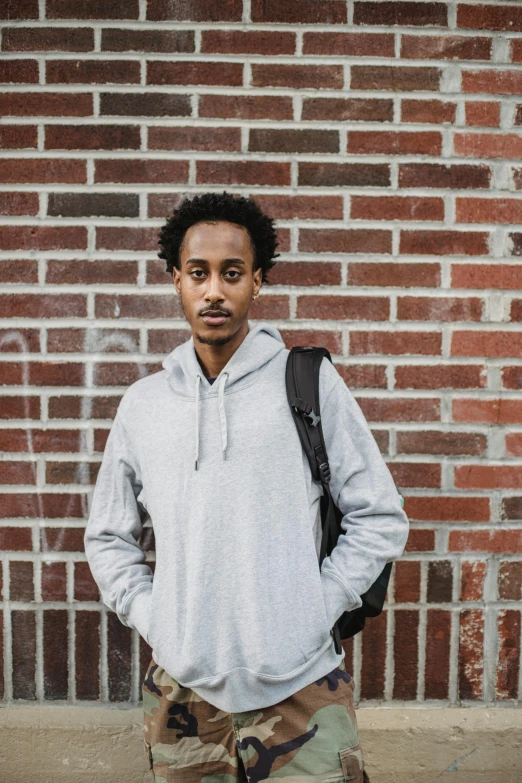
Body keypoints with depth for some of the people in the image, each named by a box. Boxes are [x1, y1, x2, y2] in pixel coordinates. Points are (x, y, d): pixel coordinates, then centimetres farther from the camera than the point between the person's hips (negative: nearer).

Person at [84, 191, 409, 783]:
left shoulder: (310, 382, -6)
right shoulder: (142, 403, 3)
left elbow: (380, 519, -2)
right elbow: (107, 537, 13)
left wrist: (316, 609, -7)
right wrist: (149, 615, 1)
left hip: (300, 688, -2)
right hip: (181, 687, 3)